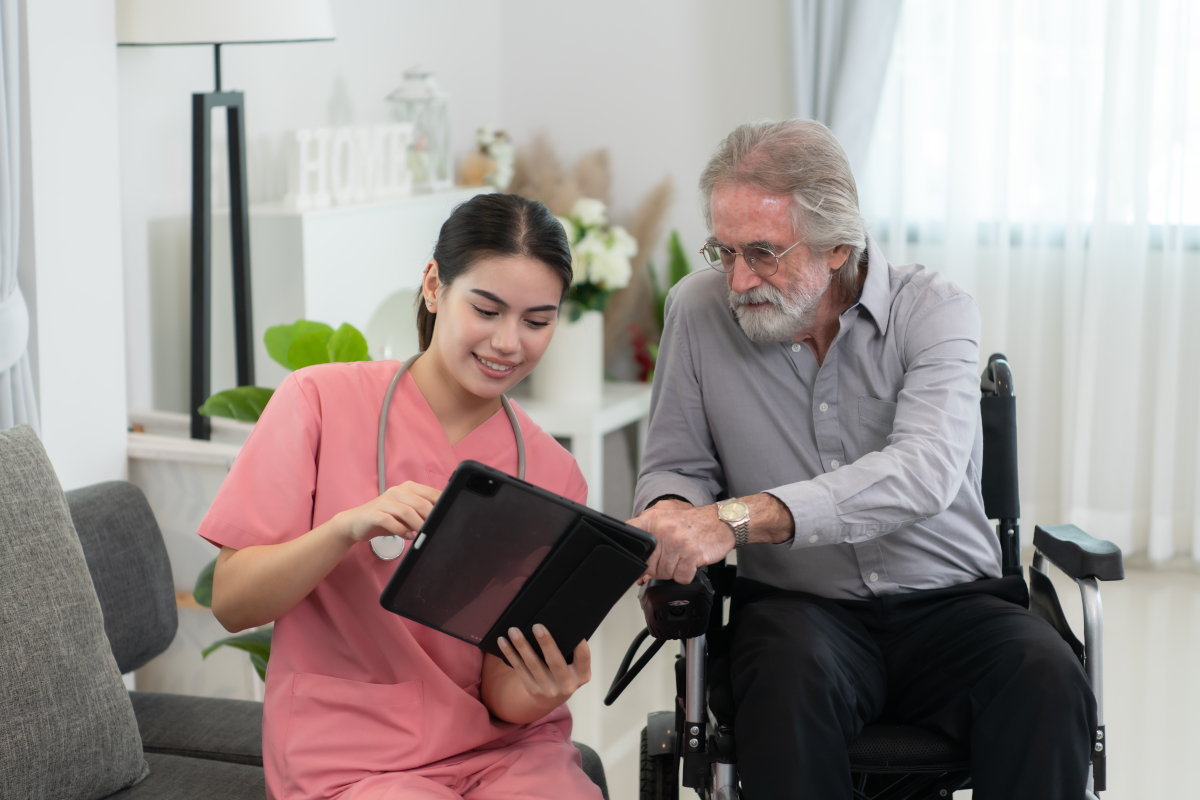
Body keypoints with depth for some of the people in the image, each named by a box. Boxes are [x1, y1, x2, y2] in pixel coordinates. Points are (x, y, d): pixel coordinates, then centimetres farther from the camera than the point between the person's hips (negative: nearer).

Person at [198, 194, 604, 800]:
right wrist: (348, 527, -23)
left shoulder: (552, 472, 3)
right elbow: (231, 604, -7)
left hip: (502, 749, 3)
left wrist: (543, 691, -23)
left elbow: (504, 698, 1)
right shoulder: (321, 402, -3)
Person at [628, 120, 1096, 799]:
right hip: (798, 607, 1)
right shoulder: (698, 310, 2)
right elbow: (676, 465, 11)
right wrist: (670, 515, -17)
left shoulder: (934, 310, -6)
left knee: (1048, 679, -31)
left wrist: (737, 518, -36)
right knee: (792, 673, -35)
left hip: (950, 600, 0)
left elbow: (926, 470, -24)